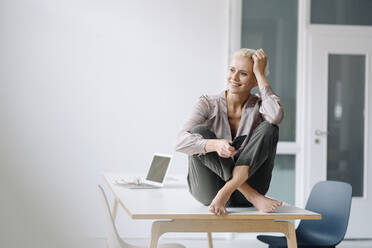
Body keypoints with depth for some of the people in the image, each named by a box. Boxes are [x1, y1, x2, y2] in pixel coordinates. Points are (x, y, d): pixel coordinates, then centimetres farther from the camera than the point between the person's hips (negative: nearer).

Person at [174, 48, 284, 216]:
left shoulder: (258, 106, 2)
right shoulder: (209, 104, -1)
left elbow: (276, 116, -25)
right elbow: (180, 142, -17)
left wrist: (261, 74, -14)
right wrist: (215, 144, -37)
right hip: (209, 194, 0)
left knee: (269, 128, -16)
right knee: (199, 132, -21)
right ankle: (253, 196, -28)